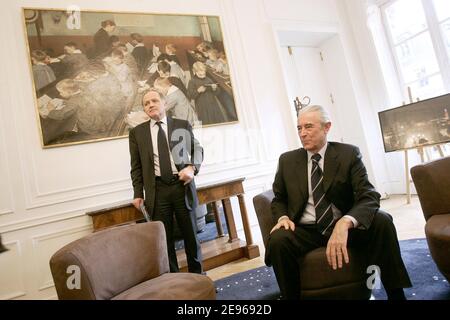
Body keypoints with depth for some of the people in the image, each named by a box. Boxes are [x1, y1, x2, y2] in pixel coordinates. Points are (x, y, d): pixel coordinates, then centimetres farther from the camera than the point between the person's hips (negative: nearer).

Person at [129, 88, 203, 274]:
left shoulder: (183, 125, 8)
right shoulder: (137, 133, 8)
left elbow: (197, 148, 13)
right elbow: (136, 167, 8)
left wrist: (192, 167, -7)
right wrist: (138, 194, 2)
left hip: (182, 186, 0)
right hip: (157, 190, 0)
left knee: (190, 234, 10)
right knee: (164, 238, 6)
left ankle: (197, 274, 30)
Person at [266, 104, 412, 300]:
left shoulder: (349, 154, -3)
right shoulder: (287, 160, 3)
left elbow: (369, 197, -14)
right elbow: (278, 199, 13)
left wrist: (344, 223, -35)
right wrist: (283, 217, -12)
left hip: (346, 227, 0)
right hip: (305, 231, 1)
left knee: (381, 220, -26)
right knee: (277, 240, -30)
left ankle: (395, 294, -10)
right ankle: (291, 296, -7)